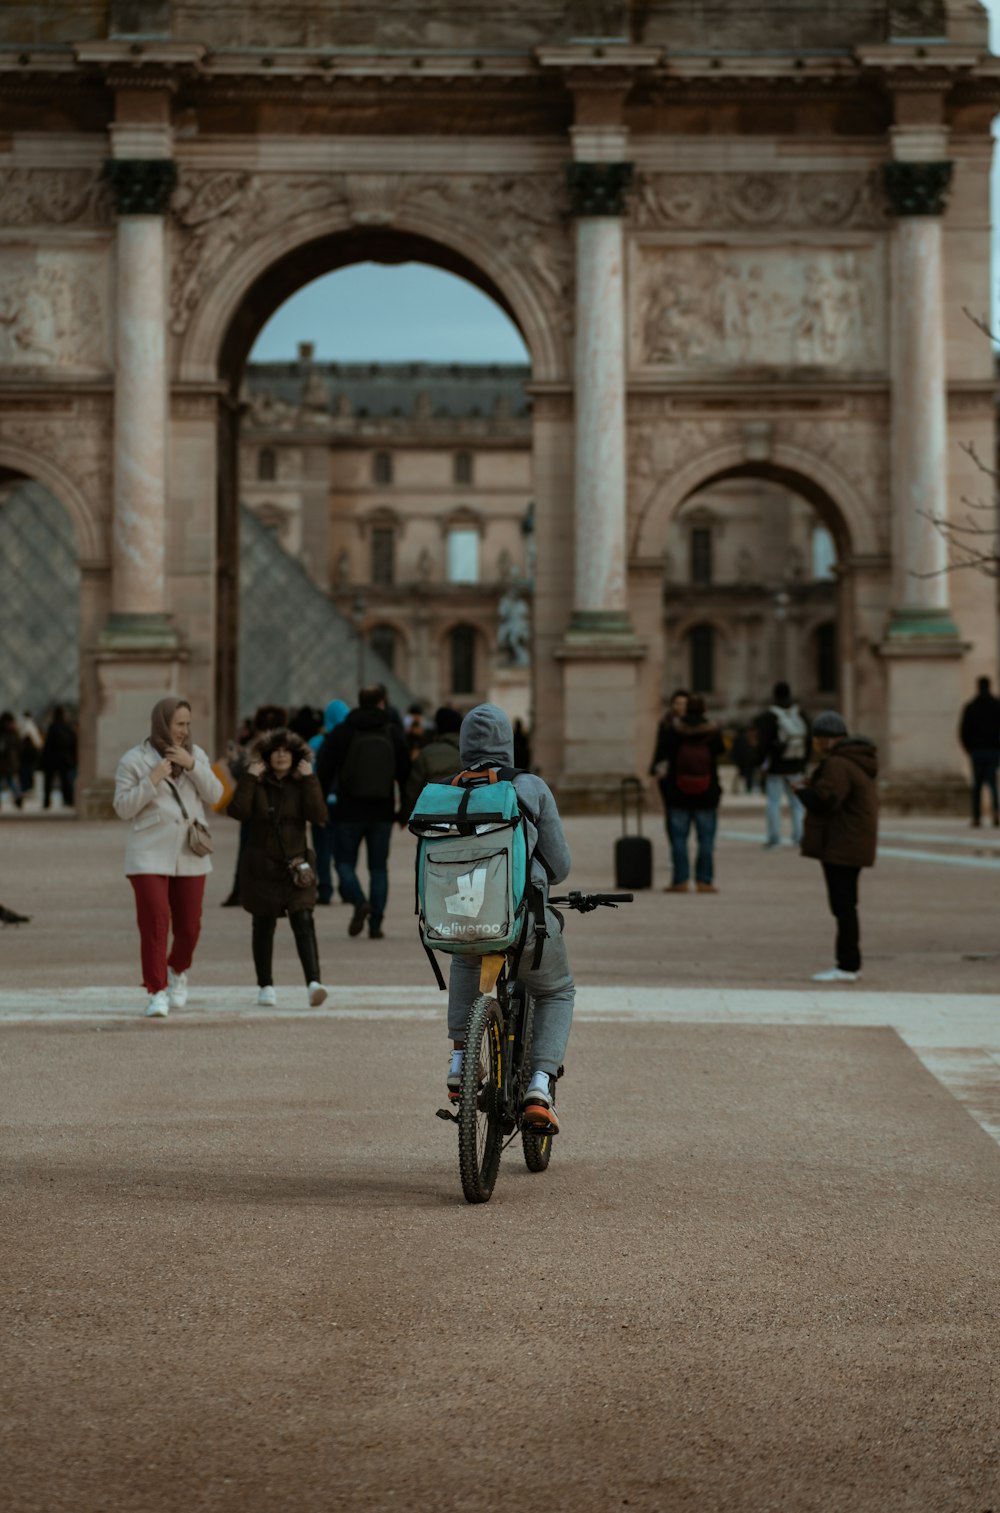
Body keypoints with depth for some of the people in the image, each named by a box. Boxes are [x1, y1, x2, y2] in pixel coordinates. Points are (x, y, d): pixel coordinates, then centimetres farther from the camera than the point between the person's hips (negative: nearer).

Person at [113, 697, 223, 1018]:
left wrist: (192, 766, -12)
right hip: (149, 855, -4)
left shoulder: (196, 754, 10)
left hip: (190, 855, 4)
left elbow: (214, 795, 2)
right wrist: (152, 780, -17)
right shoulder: (134, 760, -2)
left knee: (189, 925, 7)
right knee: (154, 922, -12)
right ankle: (157, 992, -7)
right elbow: (123, 808, -5)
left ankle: (178, 972, 35)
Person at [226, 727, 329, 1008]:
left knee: (303, 923, -13)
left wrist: (309, 779, -16)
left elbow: (318, 816, -15)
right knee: (264, 926, 9)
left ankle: (313, 983, -24)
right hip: (261, 869, 0)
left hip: (295, 867, 0)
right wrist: (249, 777, -18)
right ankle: (265, 986, 23)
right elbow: (237, 811, -18)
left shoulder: (301, 784, 2)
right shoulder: (256, 784, -1)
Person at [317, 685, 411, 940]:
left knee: (345, 862, 9)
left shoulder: (341, 733, -2)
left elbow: (324, 773, -3)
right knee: (378, 867, 8)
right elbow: (405, 773, 4)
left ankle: (359, 901, -19)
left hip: (348, 811, -2)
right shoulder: (394, 733, 2)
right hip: (382, 813, 2)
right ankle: (375, 924, 1)